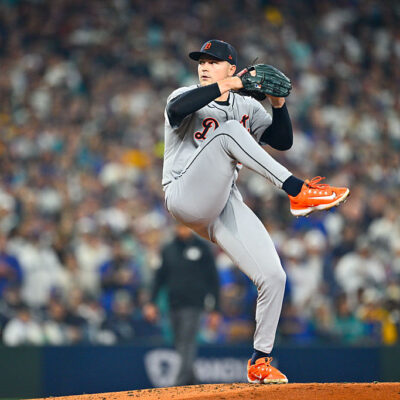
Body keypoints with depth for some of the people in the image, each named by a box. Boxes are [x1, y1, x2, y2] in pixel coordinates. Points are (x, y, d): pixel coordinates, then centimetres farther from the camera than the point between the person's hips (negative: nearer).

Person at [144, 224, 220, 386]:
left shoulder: (202, 248, 1)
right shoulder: (168, 249, 11)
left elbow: (213, 278, 3)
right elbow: (160, 277, 17)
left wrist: (215, 308, 0)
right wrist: (152, 302, 9)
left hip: (193, 305, -4)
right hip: (174, 304, 4)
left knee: (187, 343, -14)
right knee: (179, 344, 6)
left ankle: (180, 383, -20)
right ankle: (191, 382, 15)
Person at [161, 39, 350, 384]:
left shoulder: (248, 108, 18)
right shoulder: (187, 97, 4)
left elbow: (282, 141, 9)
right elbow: (177, 109, -22)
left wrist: (279, 105, -5)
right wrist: (225, 86, -24)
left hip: (226, 206, 5)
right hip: (185, 198, -5)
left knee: (273, 277, -8)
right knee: (228, 132, -28)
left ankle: (260, 361, 7)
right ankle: (298, 192, -34)